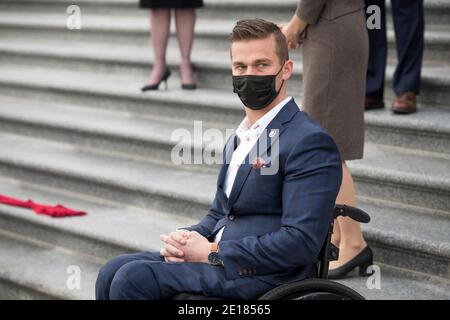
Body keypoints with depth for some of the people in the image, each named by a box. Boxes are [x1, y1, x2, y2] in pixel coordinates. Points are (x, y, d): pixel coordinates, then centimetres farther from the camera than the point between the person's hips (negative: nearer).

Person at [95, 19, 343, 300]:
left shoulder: (311, 142, -11)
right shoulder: (239, 139, 19)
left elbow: (300, 243, -19)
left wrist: (212, 253, -15)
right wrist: (186, 240, 1)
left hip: (265, 277, -9)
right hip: (220, 259, 9)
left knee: (133, 278, -20)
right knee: (113, 272, -6)